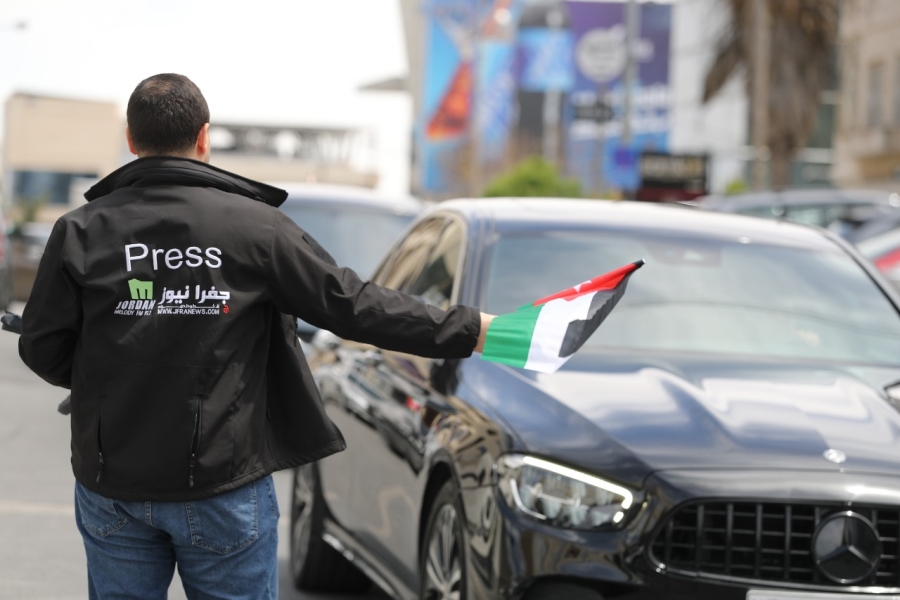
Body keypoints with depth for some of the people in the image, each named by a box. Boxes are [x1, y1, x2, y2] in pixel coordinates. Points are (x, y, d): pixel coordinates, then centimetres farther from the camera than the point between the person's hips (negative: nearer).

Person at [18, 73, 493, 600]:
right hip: (224, 486, -1)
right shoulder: (254, 225, -6)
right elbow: (352, 304, -5)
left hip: (113, 490, 2)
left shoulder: (81, 231, -3)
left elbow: (44, 351, -2)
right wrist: (469, 331, 1)